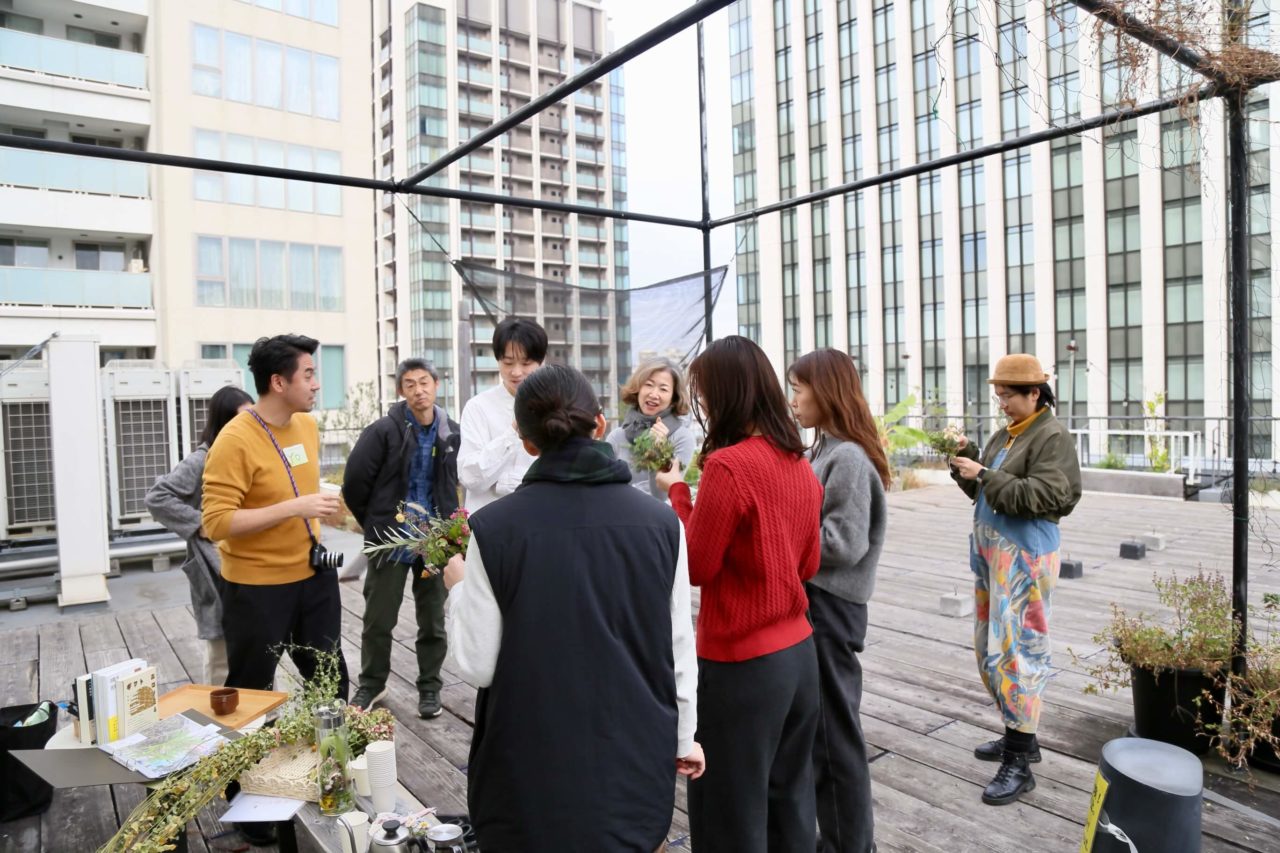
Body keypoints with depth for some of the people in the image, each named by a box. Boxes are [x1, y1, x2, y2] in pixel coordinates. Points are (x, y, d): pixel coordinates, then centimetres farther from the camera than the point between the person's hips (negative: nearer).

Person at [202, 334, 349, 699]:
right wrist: (294, 508, -29)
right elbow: (216, 523, -24)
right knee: (252, 692, 13)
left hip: (313, 574, 6)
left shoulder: (307, 424, 2)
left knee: (331, 679, 18)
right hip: (257, 586, -6)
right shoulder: (235, 440, -20)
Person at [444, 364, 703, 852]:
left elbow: (477, 665, -11)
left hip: (533, 774, -1)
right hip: (636, 763, 2)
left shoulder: (495, 527, -15)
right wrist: (683, 736, 13)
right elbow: (679, 648, -3)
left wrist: (458, 587, 7)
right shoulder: (659, 521, -9)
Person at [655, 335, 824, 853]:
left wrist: (678, 493, -2)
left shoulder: (727, 465, -20)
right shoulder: (801, 464, 4)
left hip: (740, 663, -8)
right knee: (789, 804, 22)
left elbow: (696, 566, -12)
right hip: (799, 652, 8)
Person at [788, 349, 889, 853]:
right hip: (814, 600, 9)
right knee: (815, 721, 20)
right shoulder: (825, 451, 10)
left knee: (833, 727, 6)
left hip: (830, 607, -9)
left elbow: (844, 543, -22)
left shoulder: (848, 458, -18)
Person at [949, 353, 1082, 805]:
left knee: (1016, 649, -8)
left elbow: (1042, 496, -20)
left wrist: (985, 475, -21)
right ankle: (1019, 734, 30)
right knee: (990, 644, 15)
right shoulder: (1006, 434, 15)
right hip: (990, 548, 9)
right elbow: (984, 490, 17)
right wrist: (967, 459, 1)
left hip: (1024, 553, -9)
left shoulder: (1052, 436, -10)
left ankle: (1019, 764, -1)